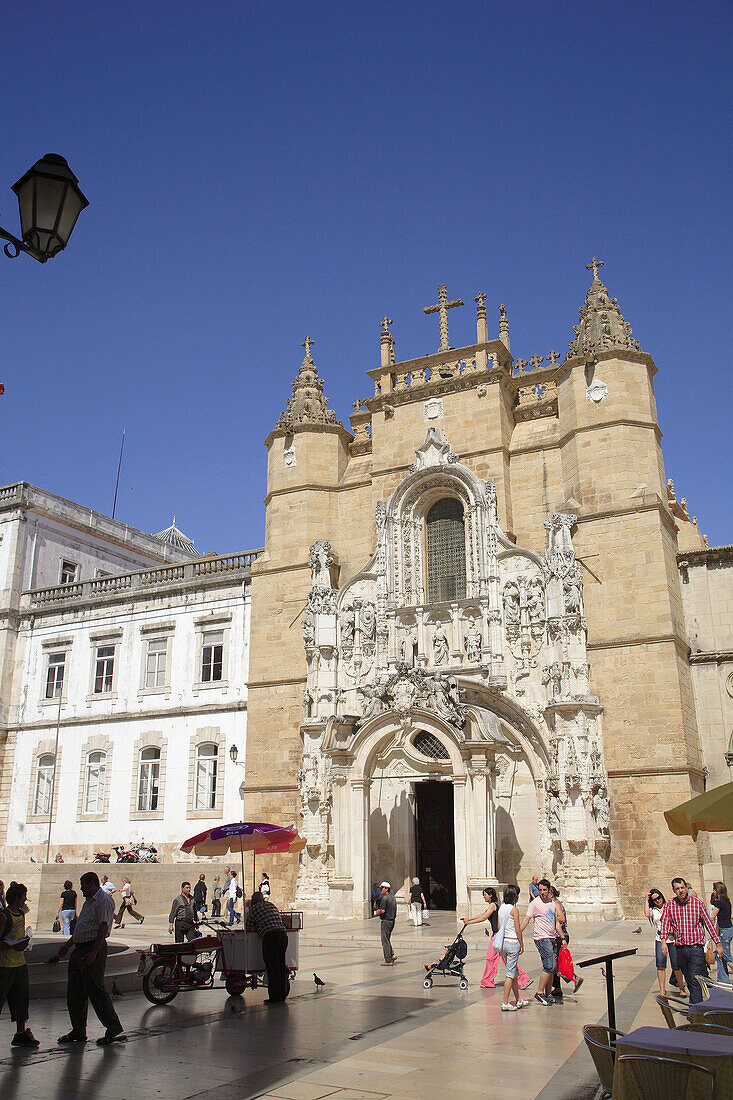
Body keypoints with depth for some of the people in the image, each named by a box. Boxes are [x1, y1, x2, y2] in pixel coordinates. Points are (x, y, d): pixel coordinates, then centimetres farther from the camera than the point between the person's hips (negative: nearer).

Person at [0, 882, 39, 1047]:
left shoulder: (21, 914, 12)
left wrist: (24, 943, 5)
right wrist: (14, 946, -22)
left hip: (20, 963, 8)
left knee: (22, 999, 9)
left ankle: (21, 1033, 16)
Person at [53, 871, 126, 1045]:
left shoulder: (104, 900, -13)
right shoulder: (89, 901, 19)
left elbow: (103, 928, -21)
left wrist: (93, 953, -28)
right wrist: (68, 945, 27)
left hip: (94, 948, -10)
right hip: (79, 949, 10)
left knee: (96, 990, -11)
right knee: (74, 992, 13)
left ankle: (115, 1030, -5)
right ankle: (78, 1031, 23)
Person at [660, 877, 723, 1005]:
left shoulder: (697, 903, -2)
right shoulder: (669, 904, 2)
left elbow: (708, 923, 4)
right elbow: (665, 923, -6)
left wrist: (718, 944, 5)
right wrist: (663, 940, -21)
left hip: (696, 947, -3)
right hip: (680, 949, 3)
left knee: (694, 979, -11)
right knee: (689, 981, 13)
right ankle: (696, 1003, 28)